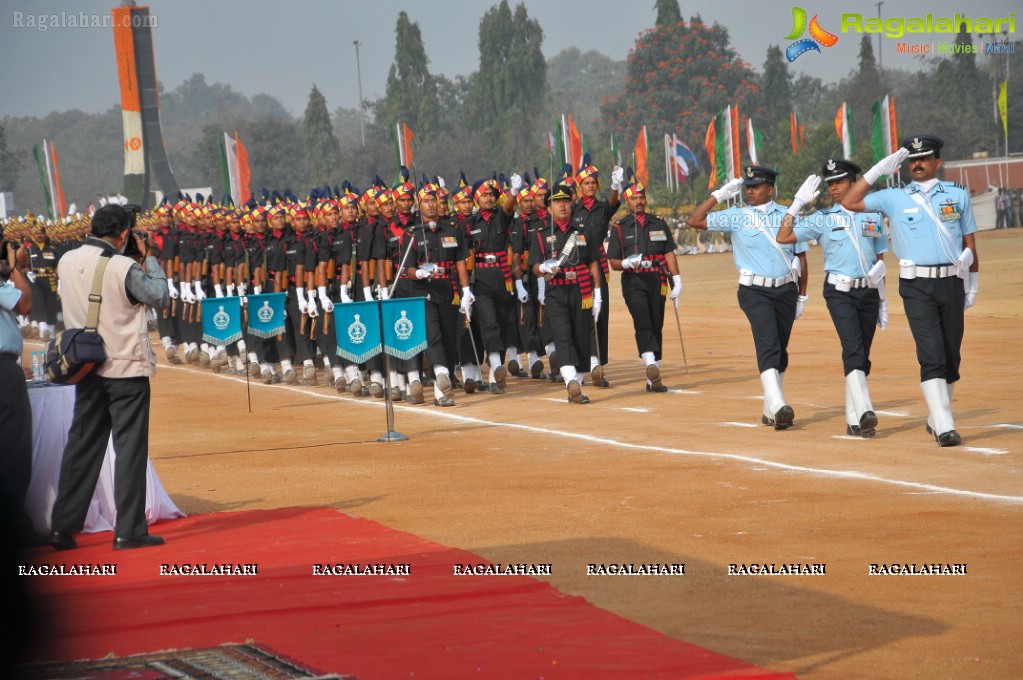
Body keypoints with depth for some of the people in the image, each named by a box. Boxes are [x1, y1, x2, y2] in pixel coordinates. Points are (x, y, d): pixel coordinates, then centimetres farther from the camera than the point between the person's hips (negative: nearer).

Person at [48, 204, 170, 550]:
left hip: (86, 368, 6)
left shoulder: (66, 262, 1)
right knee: (130, 448, 0)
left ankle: (63, 527, 13)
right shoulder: (124, 268, -17)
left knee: (81, 446, 12)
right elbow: (160, 297, -4)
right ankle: (129, 531, 0)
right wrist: (150, 258, 5)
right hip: (127, 368, -6)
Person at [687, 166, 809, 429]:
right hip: (755, 291, -3)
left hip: (786, 290, 3)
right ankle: (778, 406, -32)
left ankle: (770, 411, 19)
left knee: (780, 349, 8)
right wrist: (720, 195, -5)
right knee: (768, 344, -20)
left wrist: (802, 296, 11)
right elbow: (695, 220, -2)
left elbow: (801, 256, 12)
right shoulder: (737, 217, 2)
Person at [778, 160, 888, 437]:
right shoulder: (823, 218, 5)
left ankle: (854, 419, 11)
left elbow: (879, 260, 16)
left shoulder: (873, 216, 11)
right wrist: (798, 203, -2)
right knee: (853, 349, -19)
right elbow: (783, 237, -1)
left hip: (868, 291, 3)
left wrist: (883, 301, 15)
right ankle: (864, 412, -31)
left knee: (862, 354, 5)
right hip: (839, 291, -3)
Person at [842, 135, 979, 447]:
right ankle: (944, 427, -17)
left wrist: (973, 285, 11)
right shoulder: (894, 198, 6)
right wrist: (880, 168, 2)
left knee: (952, 356, 7)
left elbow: (970, 242, 13)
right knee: (932, 356, -13)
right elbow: (850, 203, 2)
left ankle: (936, 419, 24)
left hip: (952, 283, 2)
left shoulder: (958, 194, 10)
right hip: (917, 286, -2)